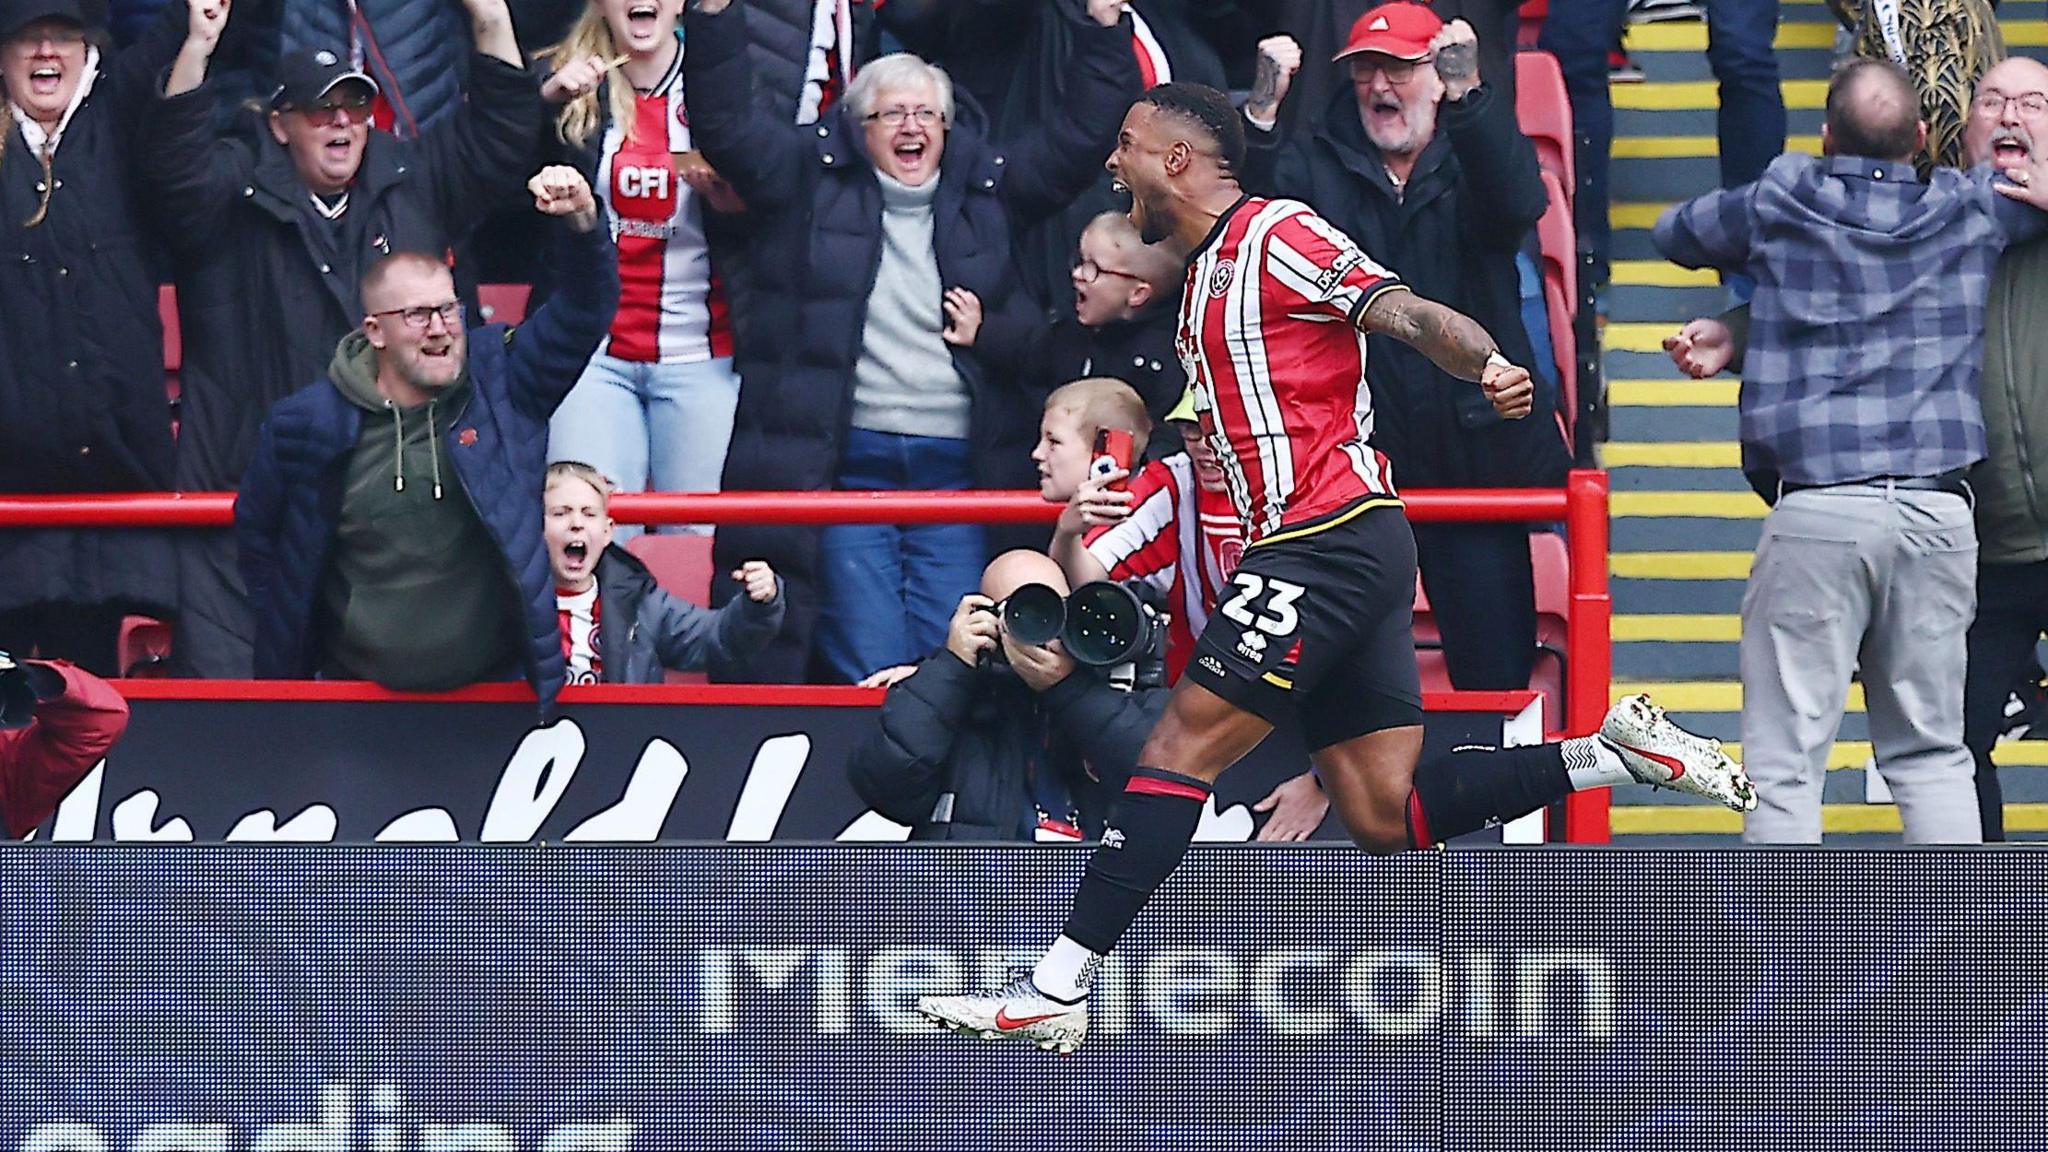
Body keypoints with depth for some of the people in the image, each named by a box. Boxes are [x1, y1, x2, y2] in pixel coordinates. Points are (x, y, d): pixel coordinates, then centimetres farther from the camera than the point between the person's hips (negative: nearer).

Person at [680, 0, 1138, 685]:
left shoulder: (987, 188, 14)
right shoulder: (811, 180, 8)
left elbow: (1079, 138, 14)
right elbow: (723, 125, 1)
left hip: (956, 469, 2)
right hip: (845, 467, -2)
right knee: (867, 671, -8)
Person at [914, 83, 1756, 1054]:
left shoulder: (1277, 236, -6)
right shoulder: (1205, 277, 23)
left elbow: (1414, 317, -16)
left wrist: (1489, 364, -36)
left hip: (1331, 532, -10)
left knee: (1183, 747, -11)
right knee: (1384, 819, 3)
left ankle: (1058, 986, -13)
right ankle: (1611, 752, 7)